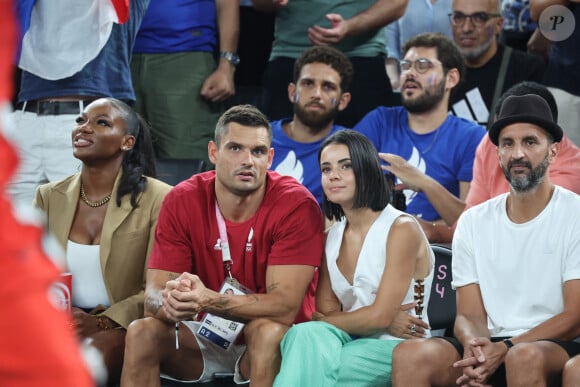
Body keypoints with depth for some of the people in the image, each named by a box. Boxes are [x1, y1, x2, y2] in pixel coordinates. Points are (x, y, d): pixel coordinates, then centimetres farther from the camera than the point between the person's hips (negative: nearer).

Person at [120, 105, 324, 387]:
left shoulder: (297, 205, -18)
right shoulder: (182, 201, -9)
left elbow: (285, 306, -24)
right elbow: (153, 294, -13)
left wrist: (210, 301, -41)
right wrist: (172, 302, -39)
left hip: (274, 342, -3)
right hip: (207, 335, 3)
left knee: (267, 331, -35)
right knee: (142, 332, -24)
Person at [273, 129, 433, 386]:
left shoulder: (401, 228, -7)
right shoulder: (332, 237, 13)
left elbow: (380, 316, -13)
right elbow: (326, 308, 8)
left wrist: (322, 323, -1)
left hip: (397, 349, -5)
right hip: (351, 343, 5)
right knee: (305, 334, -31)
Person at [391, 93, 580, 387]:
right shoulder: (473, 223, 12)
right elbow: (469, 315, 9)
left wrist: (505, 349, -20)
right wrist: (475, 346, -17)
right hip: (492, 348, 4)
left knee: (525, 357, -39)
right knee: (410, 355, -23)